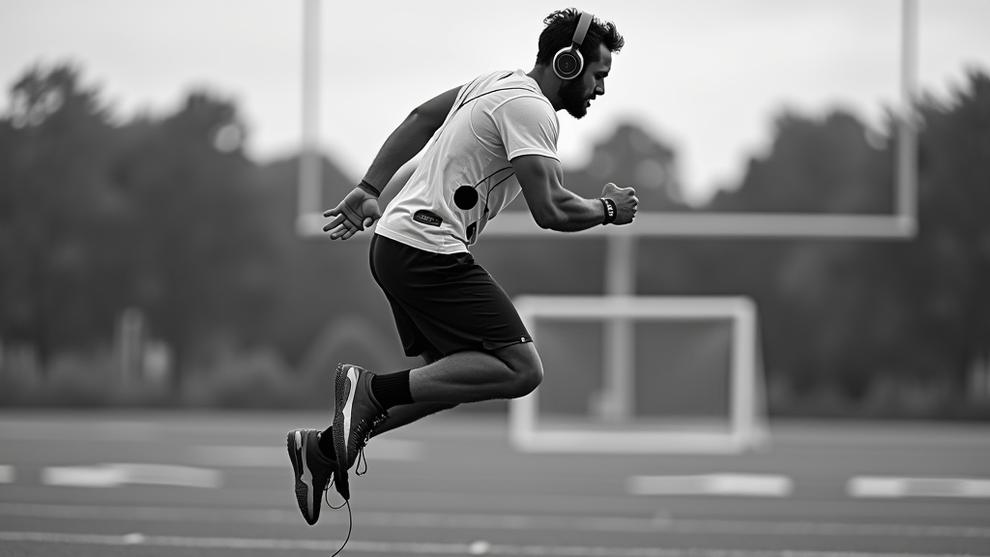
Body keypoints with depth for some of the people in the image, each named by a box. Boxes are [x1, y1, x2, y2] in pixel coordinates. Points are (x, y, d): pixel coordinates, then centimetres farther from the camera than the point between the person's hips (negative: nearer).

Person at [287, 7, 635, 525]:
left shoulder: (500, 83, 17)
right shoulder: (531, 108, -13)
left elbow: (420, 118, 25)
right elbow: (551, 210, -22)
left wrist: (369, 189, 25)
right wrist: (608, 209, -3)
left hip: (395, 237, 10)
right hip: (429, 251, -10)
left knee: (448, 376, 18)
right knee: (521, 368, -16)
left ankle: (322, 447, 19)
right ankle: (373, 389, -16)